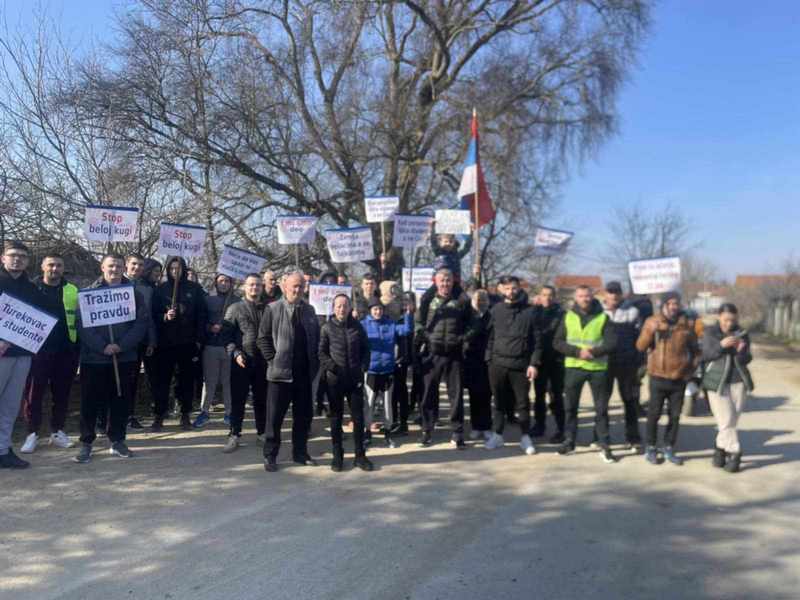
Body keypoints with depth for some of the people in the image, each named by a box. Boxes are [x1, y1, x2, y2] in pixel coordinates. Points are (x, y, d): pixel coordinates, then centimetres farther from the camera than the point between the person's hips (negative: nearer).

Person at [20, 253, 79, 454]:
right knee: (33, 394, 2)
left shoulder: (73, 291, 7)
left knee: (62, 393, 8)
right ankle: (32, 433, 12)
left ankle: (57, 431, 20)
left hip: (65, 351, 1)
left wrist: (79, 348, 1)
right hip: (37, 349, -1)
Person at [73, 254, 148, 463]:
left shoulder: (134, 294, 6)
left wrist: (121, 345, -14)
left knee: (121, 400, 6)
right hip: (94, 357, -1)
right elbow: (82, 324, -6)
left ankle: (117, 440, 17)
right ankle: (86, 443, 13)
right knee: (90, 401, 3)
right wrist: (102, 347, -18)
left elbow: (141, 323, -2)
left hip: (125, 358, 1)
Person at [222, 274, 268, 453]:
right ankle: (234, 435, 7)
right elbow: (227, 334, -2)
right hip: (241, 360, -2)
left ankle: (262, 432, 19)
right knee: (238, 399, 1)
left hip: (263, 361, 2)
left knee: (261, 399, 9)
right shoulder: (235, 308, 3)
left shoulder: (267, 309, 10)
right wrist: (236, 353, -14)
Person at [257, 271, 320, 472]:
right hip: (280, 371, -4)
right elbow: (263, 338, -3)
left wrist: (314, 363, 5)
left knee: (303, 414, 11)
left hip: (304, 372, 4)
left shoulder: (309, 310, 10)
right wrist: (272, 359, -10)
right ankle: (270, 455, 14)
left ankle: (300, 452, 24)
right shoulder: (273, 309, -2)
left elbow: (317, 338, 15)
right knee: (275, 416, 3)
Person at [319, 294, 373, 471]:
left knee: (358, 417, 4)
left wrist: (363, 367, -1)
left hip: (355, 378, 2)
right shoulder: (327, 328, 0)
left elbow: (365, 349, 11)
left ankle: (360, 455, 14)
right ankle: (337, 456, 16)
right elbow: (321, 352, 0)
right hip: (334, 379, -2)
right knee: (336, 418, 7)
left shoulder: (357, 327, 7)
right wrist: (332, 367, -13)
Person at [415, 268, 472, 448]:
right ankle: (427, 431, 18)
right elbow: (419, 322, 9)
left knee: (456, 394, 4)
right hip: (432, 354, 1)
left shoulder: (462, 301, 4)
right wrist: (425, 337, -4)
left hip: (454, 354, 0)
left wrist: (464, 339, -3)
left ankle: (457, 433, 13)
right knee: (429, 393, 6)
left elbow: (470, 324, 10)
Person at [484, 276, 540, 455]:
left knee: (522, 402, 4)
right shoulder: (496, 310, 6)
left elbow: (536, 339, 0)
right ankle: (497, 435, 20)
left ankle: (525, 437, 16)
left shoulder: (529, 311, 0)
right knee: (499, 401, 10)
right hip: (498, 363, 2)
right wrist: (489, 358, -1)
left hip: (521, 364, -2)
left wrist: (534, 363, -7)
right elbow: (490, 336, 7)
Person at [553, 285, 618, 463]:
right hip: (573, 367, 2)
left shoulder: (603, 317, -1)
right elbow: (557, 342, -1)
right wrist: (577, 352, -15)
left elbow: (612, 343, -7)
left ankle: (604, 446, 13)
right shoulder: (568, 316, 4)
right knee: (570, 407, 9)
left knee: (601, 408, 4)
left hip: (598, 368, -2)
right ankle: (569, 442, 22)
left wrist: (594, 352, -22)